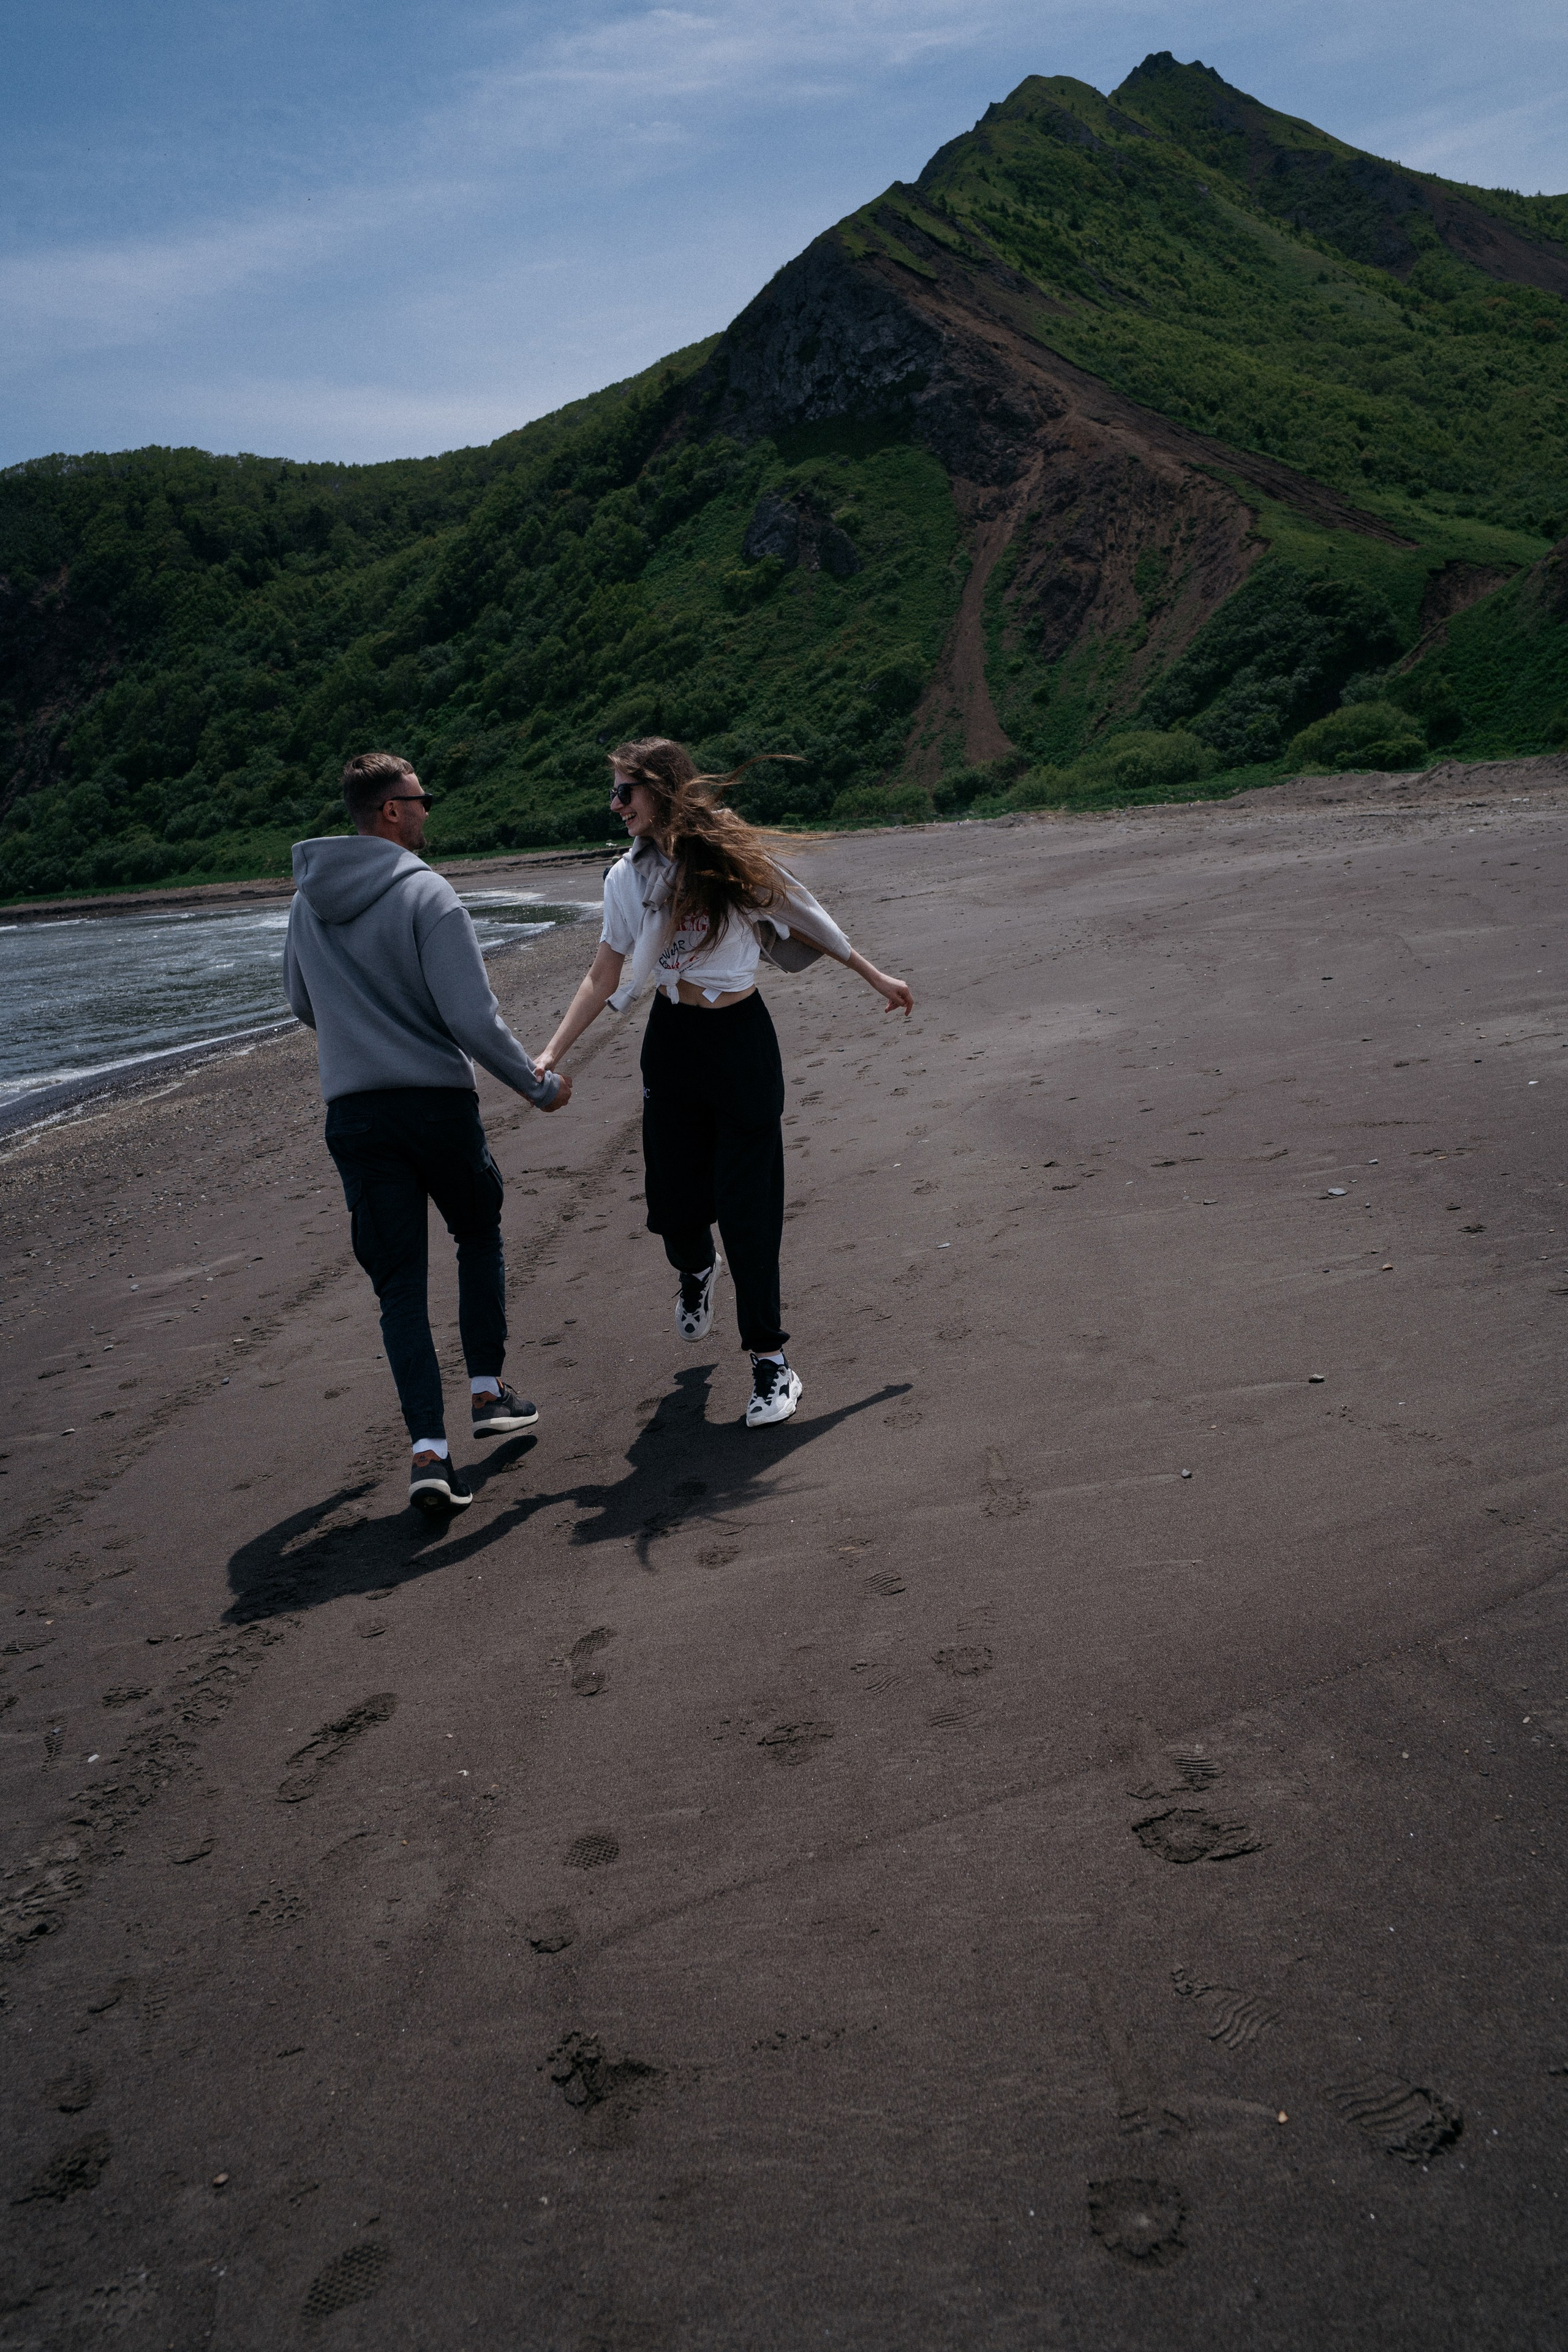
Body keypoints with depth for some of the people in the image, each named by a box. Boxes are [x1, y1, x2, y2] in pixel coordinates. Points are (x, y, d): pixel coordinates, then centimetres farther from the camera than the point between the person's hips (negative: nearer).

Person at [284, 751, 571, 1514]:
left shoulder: (309, 901, 9)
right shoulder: (426, 894, -12)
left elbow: (304, 1007, 22)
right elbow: (473, 1020, -16)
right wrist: (539, 1085, -3)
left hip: (353, 1113, 4)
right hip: (437, 1102, -4)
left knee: (399, 1279, 5)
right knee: (479, 1234, 22)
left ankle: (428, 1449, -4)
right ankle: (488, 1390, 25)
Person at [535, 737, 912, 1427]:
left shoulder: (734, 854, -3)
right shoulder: (627, 878, 3)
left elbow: (802, 917, 9)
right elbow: (602, 981, 4)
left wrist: (873, 975, 17)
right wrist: (552, 1053, -6)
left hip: (742, 1040, -2)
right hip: (672, 1041, 3)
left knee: (747, 1206, -5)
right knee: (673, 1201, 5)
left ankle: (770, 1359, 6)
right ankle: (696, 1271, 43)